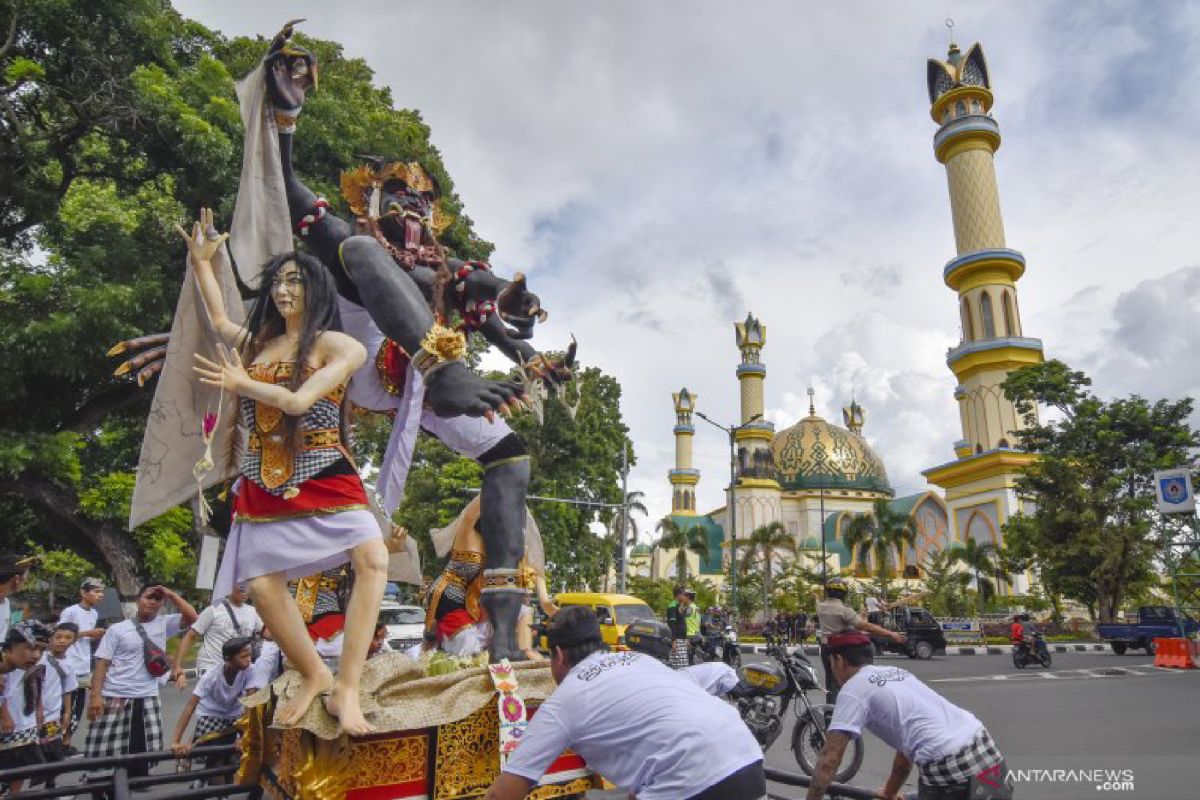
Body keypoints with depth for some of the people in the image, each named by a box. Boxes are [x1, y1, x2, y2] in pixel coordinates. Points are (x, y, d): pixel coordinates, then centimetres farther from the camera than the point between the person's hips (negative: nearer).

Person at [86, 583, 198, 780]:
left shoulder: (164, 624, 8)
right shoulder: (118, 629, -1)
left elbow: (191, 617, -5)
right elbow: (102, 663, -3)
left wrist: (170, 594, -5)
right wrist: (95, 695, -14)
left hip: (147, 699, 3)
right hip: (114, 698, -3)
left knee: (142, 753, 7)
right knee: (103, 755, -1)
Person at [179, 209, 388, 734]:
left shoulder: (339, 347, -2)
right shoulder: (257, 342, 16)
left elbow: (299, 400, -14)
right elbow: (219, 320, 37)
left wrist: (242, 385, -9)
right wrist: (201, 260, 36)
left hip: (322, 477, -5)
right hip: (264, 484, 5)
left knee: (373, 559, -24)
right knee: (262, 585, -6)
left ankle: (347, 690, -17)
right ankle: (314, 678, 14)